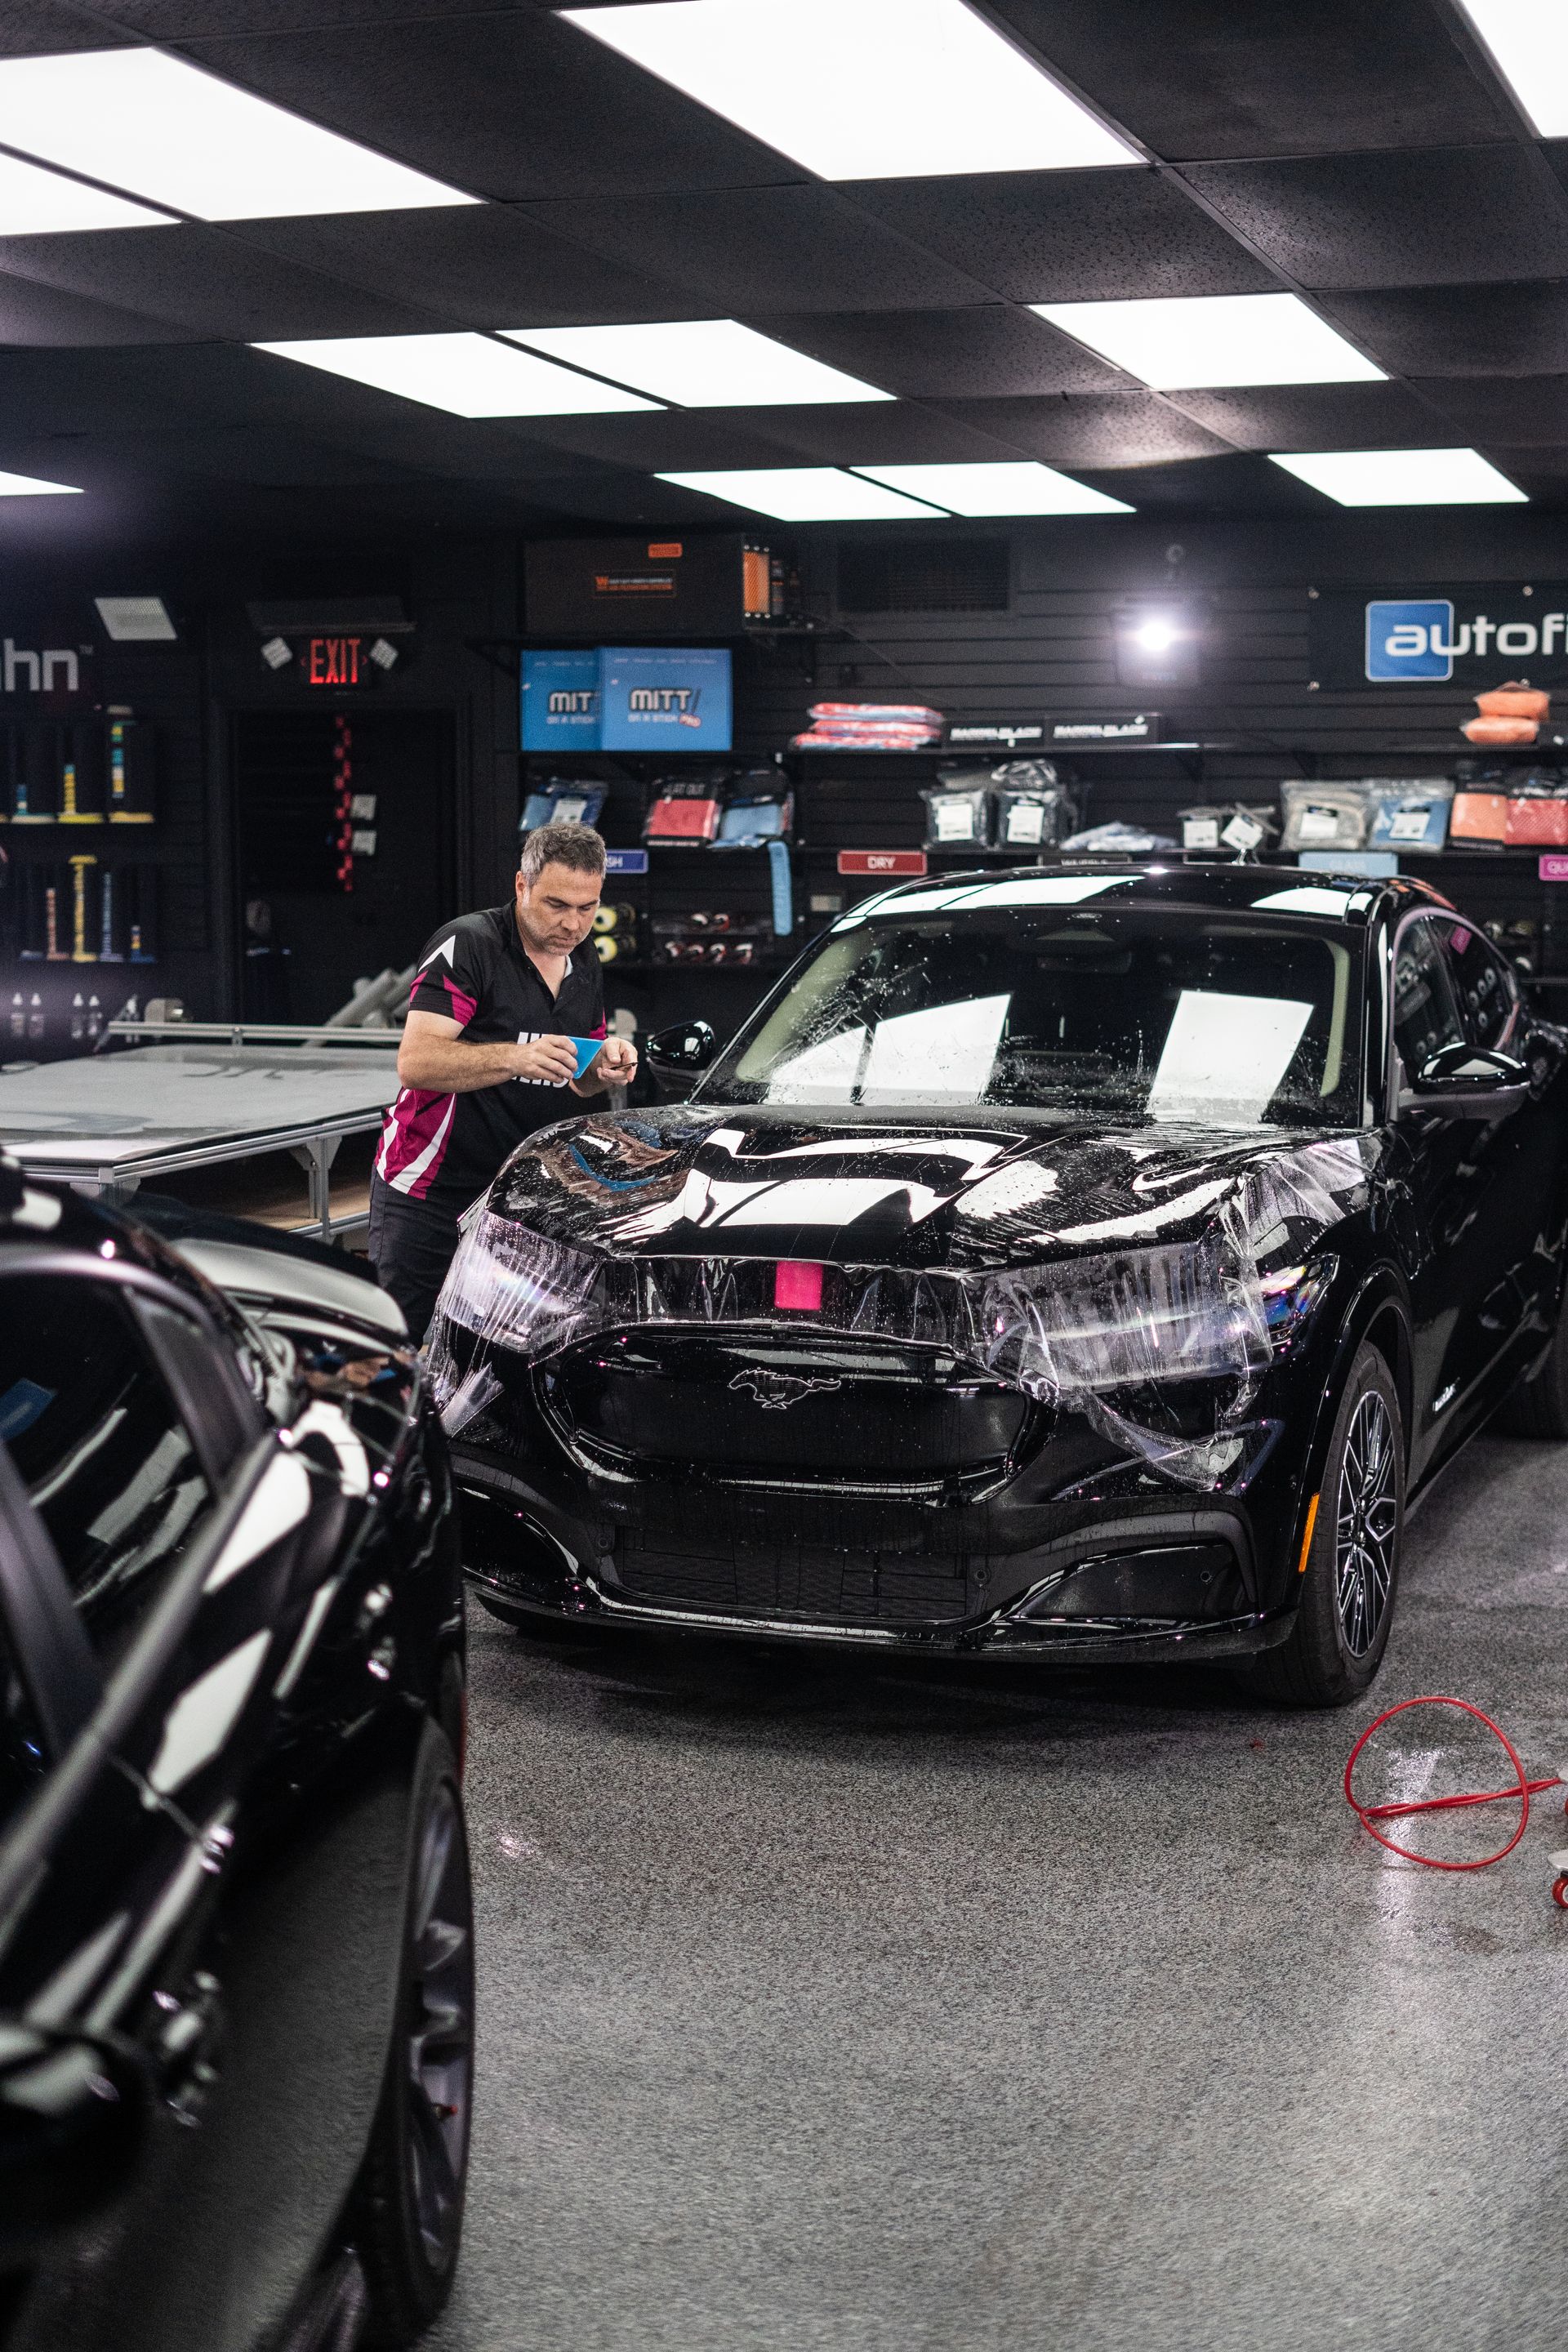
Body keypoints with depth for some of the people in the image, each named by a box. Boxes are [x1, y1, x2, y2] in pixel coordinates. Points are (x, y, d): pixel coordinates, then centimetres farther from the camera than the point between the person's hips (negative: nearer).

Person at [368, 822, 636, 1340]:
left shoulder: (587, 969, 11)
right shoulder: (467, 945, -12)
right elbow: (415, 1062, -21)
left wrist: (605, 1065, -3)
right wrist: (516, 1058, -34)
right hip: (427, 1196, -6)